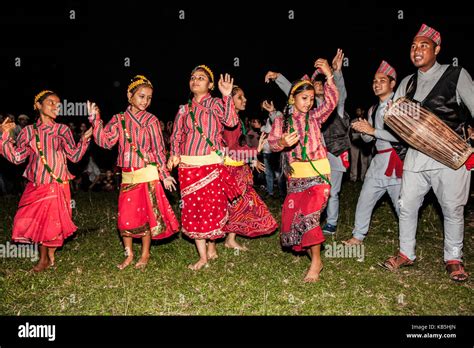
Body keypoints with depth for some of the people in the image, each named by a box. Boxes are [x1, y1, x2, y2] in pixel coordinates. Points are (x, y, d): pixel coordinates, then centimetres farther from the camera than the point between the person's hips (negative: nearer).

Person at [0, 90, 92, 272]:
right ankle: (45, 257, 25)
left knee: (52, 223, 2)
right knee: (36, 222, 5)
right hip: (35, 186, 2)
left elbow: (74, 156, -3)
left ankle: (48, 257, 24)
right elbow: (16, 157, 4)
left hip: (56, 185, -2)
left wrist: (85, 138, -15)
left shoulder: (62, 130, 1)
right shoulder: (28, 131, 6)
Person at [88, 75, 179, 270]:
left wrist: (164, 175, -1)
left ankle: (145, 254, 22)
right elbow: (106, 142, -5)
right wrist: (95, 120, -12)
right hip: (127, 176, 3)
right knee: (125, 216, 6)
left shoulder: (151, 120, -2)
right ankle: (128, 254, 24)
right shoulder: (119, 119, 4)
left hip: (147, 175, -2)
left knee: (146, 214, 4)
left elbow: (159, 150, 0)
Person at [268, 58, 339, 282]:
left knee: (308, 214, -18)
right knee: (291, 216, 6)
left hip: (317, 173, -3)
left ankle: (316, 262, -1)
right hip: (295, 176, 3)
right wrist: (282, 142, -31)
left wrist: (329, 75, -22)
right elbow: (272, 143, -8)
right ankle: (311, 253, 28)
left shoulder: (315, 116, 2)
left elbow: (331, 102, -12)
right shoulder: (281, 120, 4)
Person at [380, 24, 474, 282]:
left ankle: (453, 259, 23)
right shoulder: (407, 83, 13)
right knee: (407, 205, 7)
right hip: (416, 155, 4)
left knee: (452, 209, 4)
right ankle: (406, 254, 23)